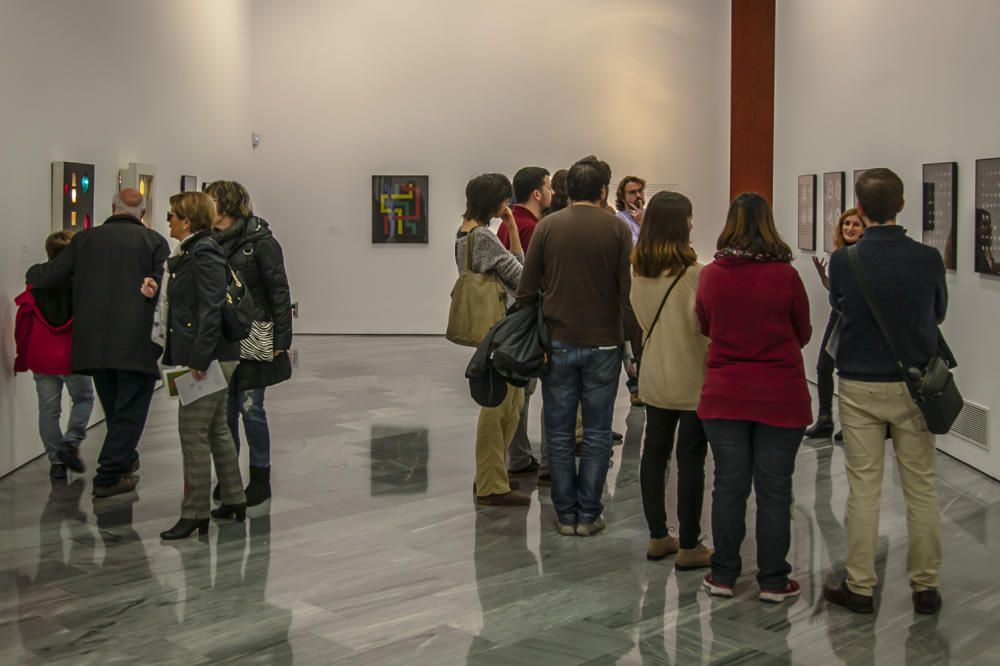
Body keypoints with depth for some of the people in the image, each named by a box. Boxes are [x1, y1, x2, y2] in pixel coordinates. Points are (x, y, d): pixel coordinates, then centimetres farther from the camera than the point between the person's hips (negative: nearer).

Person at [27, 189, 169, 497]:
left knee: (114, 409, 21)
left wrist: (31, 273, 29)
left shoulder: (85, 239, 6)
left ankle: (125, 460, 35)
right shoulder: (154, 241, -3)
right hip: (137, 344, -4)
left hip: (94, 342, 4)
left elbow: (49, 276, 7)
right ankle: (109, 476, 1)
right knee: (129, 411, 4)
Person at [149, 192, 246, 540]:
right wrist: (159, 287, 4)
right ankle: (234, 501, 28)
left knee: (193, 433, -5)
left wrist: (200, 360, -23)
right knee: (216, 429, 17)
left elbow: (211, 309, -21)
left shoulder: (205, 254, -15)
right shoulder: (191, 253, 15)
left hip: (207, 358, -10)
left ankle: (195, 514, 2)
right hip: (212, 357, 10)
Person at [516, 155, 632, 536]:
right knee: (597, 433, 9)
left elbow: (526, 290, -2)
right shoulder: (616, 228, -4)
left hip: (558, 343, 1)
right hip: (603, 343, -1)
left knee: (559, 433, 9)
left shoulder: (547, 226, -1)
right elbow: (627, 290, -7)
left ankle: (565, 514, 14)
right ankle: (588, 515, 12)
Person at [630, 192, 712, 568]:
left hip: (654, 378, 6)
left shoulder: (638, 272, 1)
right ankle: (689, 547, 11)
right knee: (690, 460, 3)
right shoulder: (693, 274, -19)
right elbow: (706, 329, -16)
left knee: (654, 453, 13)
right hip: (692, 381, -6)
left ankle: (657, 538, 23)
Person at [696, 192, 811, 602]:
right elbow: (803, 333, 3)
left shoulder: (710, 275, -5)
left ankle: (723, 575, 20)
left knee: (729, 486, 11)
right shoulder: (785, 276, -12)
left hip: (724, 396, 2)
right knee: (774, 490, 7)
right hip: (780, 396, -2)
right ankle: (773, 581, 16)